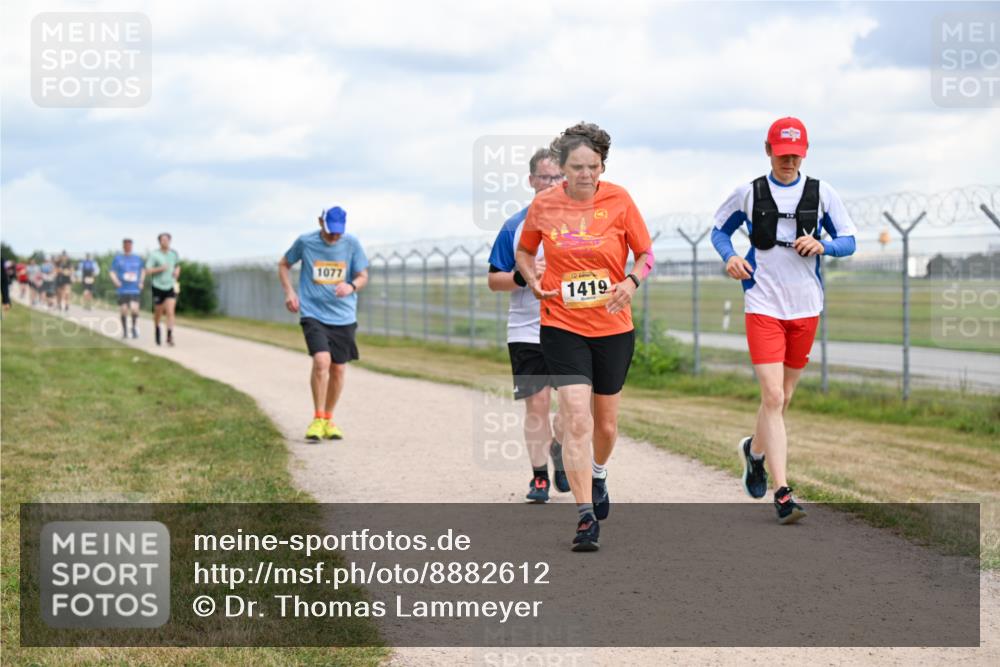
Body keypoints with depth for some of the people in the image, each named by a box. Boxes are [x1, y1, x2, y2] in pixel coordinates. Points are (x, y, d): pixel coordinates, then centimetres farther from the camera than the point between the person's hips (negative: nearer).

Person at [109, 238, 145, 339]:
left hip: (135, 290, 1)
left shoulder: (138, 259, 9)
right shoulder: (118, 258, 2)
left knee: (134, 309, -17)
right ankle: (124, 331, 17)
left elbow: (143, 270, 25)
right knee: (124, 311, 0)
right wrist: (116, 282, -14)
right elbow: (111, 272, 2)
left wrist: (141, 282, 13)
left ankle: (135, 328, 4)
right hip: (123, 290, -1)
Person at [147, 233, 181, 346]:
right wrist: (160, 268, -22)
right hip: (158, 287, -1)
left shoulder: (174, 253, 4)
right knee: (158, 313, 11)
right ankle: (157, 329, 39)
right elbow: (148, 271, -9)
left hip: (171, 287, 1)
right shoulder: (154, 254, -7)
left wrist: (177, 271, 1)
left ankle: (169, 337, -15)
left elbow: (177, 265, 23)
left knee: (170, 312, -13)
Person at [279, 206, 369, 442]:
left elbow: (363, 276, 3)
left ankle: (329, 419, 28)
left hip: (343, 316, 2)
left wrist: (351, 286, -20)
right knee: (321, 361, -21)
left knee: (338, 369, 7)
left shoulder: (352, 244, -2)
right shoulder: (305, 242, -4)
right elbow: (284, 264, 12)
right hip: (313, 314, -2)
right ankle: (317, 419, -8)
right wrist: (289, 292, -3)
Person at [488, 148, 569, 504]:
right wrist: (522, 276, -14)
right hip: (527, 331, -1)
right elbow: (493, 281, 5)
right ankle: (539, 475, 12)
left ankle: (558, 446, 28)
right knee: (537, 403, -4)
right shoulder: (515, 226, 2)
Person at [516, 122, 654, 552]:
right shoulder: (543, 206, -4)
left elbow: (645, 253, 3)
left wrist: (631, 282, -17)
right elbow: (524, 251, 14)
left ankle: (598, 474, 47)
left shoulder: (618, 200, -6)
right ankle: (586, 517, -11)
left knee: (605, 422, 13)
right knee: (576, 420, -14)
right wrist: (534, 281, -5)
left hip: (613, 326, 1)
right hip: (562, 327, -1)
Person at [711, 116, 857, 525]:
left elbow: (849, 241, 7)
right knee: (772, 396, -14)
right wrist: (730, 256, -8)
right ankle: (782, 493, -16)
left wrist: (823, 246, -15)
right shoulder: (749, 193, 1)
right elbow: (720, 230, 14)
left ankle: (755, 451, 44)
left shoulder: (821, 193, 3)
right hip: (763, 306, -3)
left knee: (783, 397, 13)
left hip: (806, 307, 3)